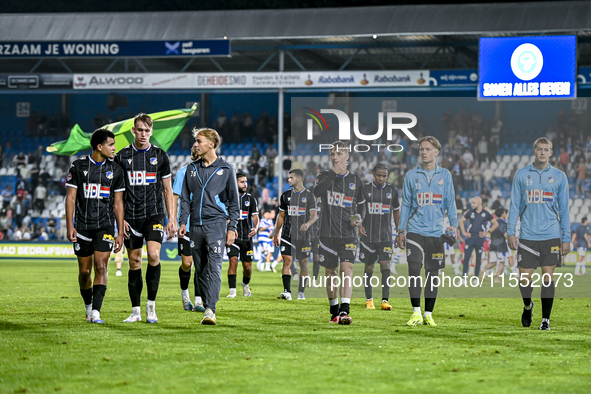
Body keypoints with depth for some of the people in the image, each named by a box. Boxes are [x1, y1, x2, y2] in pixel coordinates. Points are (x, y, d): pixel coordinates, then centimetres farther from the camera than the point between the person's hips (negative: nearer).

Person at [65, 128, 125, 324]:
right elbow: (71, 197, 1)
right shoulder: (78, 166, 1)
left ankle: (96, 313, -19)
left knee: (101, 266, -14)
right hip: (82, 226, 0)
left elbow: (118, 203, 8)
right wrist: (70, 226, -8)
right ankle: (88, 308, 27)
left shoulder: (115, 170, 5)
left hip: (105, 226, 0)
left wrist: (120, 232, 5)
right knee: (84, 271, 5)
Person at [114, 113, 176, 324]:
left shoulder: (160, 155, 5)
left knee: (153, 255, -18)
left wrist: (171, 218, 3)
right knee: (134, 262, 3)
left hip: (154, 214, -1)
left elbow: (167, 189, 9)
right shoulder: (122, 156, 4)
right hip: (131, 217, 1)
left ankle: (151, 306, -6)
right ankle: (136, 311, 10)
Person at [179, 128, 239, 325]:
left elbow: (234, 201, 5)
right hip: (196, 226, 4)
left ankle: (210, 310, -23)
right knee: (201, 270, 6)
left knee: (214, 268, -15)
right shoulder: (192, 169, 13)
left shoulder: (226, 169, 3)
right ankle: (207, 307, 14)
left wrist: (232, 227, -1)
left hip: (216, 224, -4)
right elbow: (185, 198, 16)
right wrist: (183, 222, 5)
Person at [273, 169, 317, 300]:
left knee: (303, 262, 3)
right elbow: (281, 216, 16)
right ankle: (287, 292, -15)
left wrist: (307, 224, -25)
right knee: (287, 260, -10)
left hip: (303, 235, -1)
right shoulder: (286, 195, 9)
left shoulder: (309, 196, 1)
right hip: (288, 234, 1)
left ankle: (301, 292, 11)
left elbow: (313, 216, -3)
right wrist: (276, 234, 15)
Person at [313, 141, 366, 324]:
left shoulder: (355, 181, 8)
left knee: (347, 268, -18)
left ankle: (345, 310, -26)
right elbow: (317, 191, -19)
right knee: (330, 271, 9)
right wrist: (334, 172, -24)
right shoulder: (325, 175, 4)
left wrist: (360, 218, -3)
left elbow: (361, 205, 19)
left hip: (348, 235, -1)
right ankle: (334, 311, 24)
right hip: (327, 232, 1)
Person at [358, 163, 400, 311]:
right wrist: (359, 225, -9)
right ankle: (369, 299, 18)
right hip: (368, 236, 0)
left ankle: (385, 300, -16)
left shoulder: (392, 191, 7)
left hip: (385, 236, 0)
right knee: (369, 267, 6)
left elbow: (396, 212, 17)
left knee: (385, 265, -11)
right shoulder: (365, 189, 2)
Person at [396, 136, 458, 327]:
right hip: (415, 230, -1)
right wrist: (401, 231, 8)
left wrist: (453, 224, -3)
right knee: (414, 269, -14)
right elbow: (406, 204, 10)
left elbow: (450, 202, 10)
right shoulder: (411, 175, 7)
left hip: (436, 232, 1)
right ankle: (416, 313, -8)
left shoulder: (445, 175, 8)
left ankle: (428, 314, 13)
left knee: (433, 273, 4)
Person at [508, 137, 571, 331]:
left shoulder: (559, 177, 5)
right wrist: (511, 232, 0)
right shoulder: (522, 175, 5)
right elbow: (515, 205, 8)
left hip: (551, 236, 0)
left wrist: (566, 238, 3)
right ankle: (527, 306, 29)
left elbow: (564, 210, 7)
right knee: (524, 278, 0)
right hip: (527, 235, 0)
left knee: (548, 278, -2)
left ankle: (546, 319, 7)